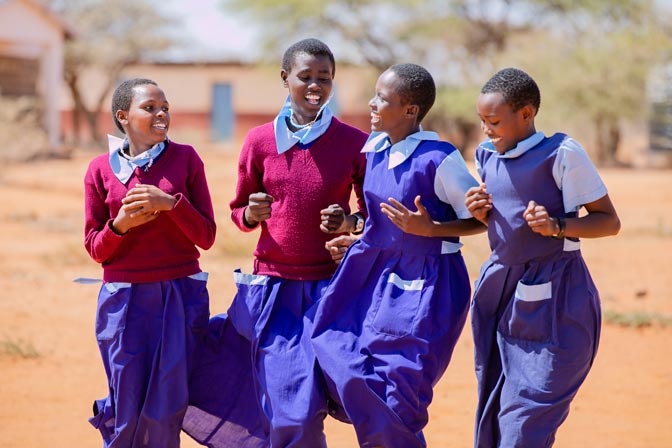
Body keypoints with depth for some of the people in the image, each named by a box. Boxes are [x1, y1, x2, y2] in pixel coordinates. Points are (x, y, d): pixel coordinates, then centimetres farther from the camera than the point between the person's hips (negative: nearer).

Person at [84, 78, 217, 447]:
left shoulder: (185, 158, 1)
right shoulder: (101, 169, 1)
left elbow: (206, 236, -2)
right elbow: (96, 248, 4)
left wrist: (171, 202, -16)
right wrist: (120, 225, -15)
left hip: (181, 296, 0)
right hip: (125, 299, 0)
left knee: (166, 415, 2)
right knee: (128, 413, 5)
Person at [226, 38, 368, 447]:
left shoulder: (354, 143, -2)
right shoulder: (260, 141, 2)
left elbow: (373, 212, 8)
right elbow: (239, 211, 12)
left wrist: (350, 223, -13)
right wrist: (253, 213, -11)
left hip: (329, 287, -1)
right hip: (273, 286, 1)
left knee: (306, 411, -10)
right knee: (280, 409, 0)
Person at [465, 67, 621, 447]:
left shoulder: (562, 154, -13)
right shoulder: (488, 155, 8)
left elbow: (609, 221, -10)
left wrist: (558, 226, -26)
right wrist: (481, 213, 0)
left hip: (554, 298, -7)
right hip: (501, 291, 7)